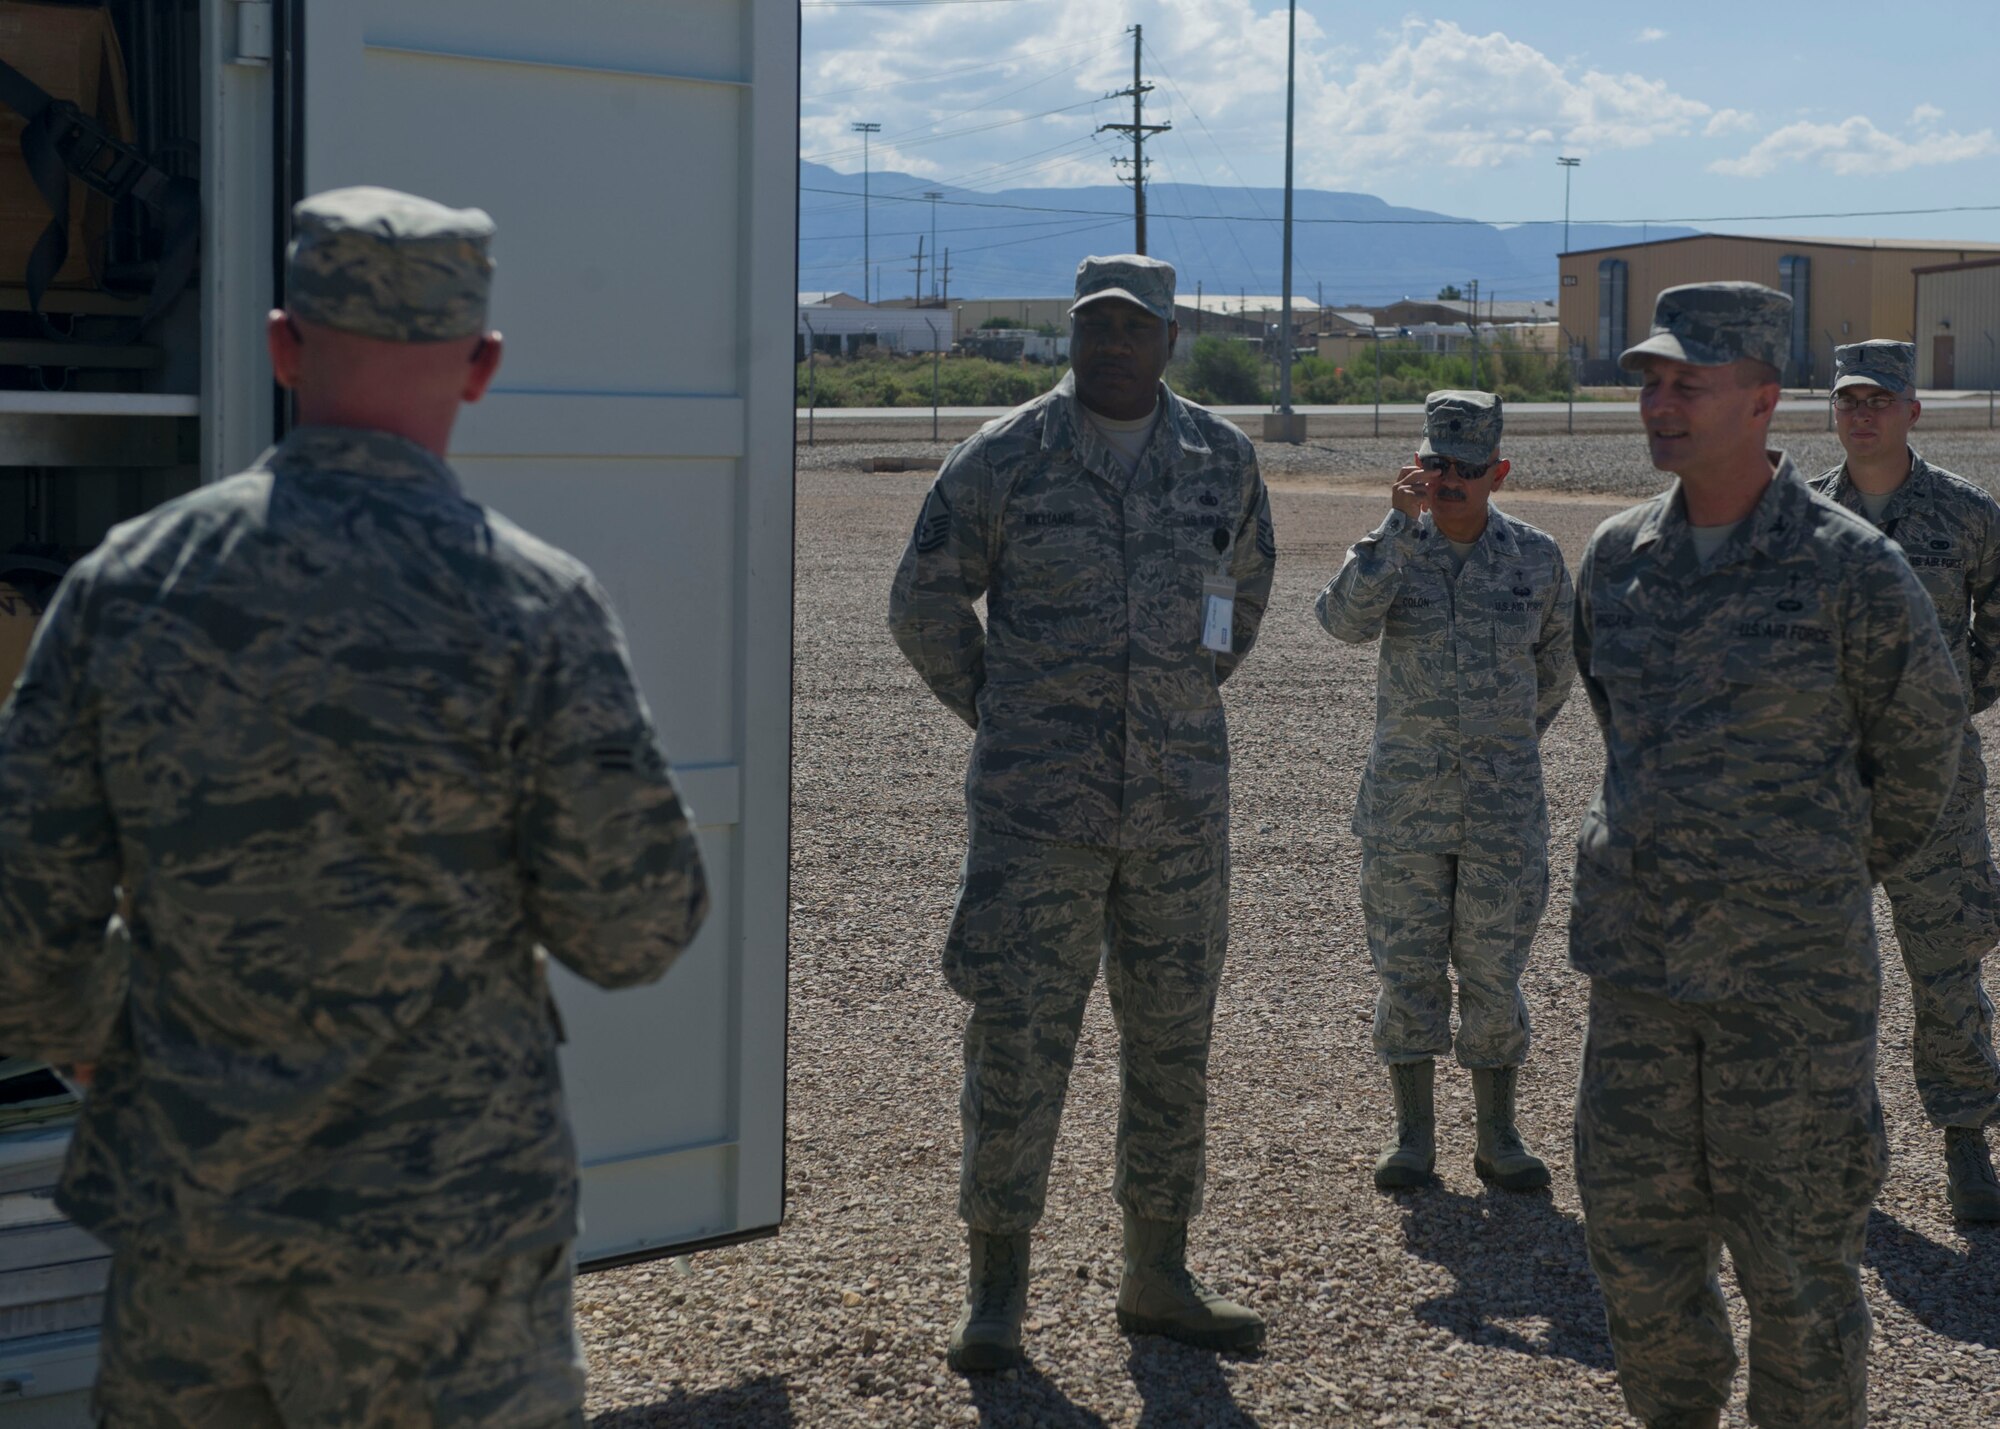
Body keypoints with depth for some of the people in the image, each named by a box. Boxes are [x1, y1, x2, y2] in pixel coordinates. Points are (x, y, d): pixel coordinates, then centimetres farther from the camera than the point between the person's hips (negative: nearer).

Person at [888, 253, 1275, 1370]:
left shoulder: (1224, 461, 5)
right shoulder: (1004, 460, -3)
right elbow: (927, 605, 6)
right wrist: (1001, 717, 7)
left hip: (1181, 805, 3)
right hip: (1037, 806, -3)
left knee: (1175, 1043, 9)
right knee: (1017, 1038, -2)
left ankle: (1159, 1277, 23)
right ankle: (998, 1289, 10)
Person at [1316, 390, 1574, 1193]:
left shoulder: (1536, 557, 0)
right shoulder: (1396, 549, -2)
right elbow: (1345, 620, -22)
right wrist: (1400, 524, -25)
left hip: (1504, 802, 0)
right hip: (1404, 797, 0)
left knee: (1495, 972, 4)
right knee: (1407, 968, 5)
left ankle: (1498, 1138, 15)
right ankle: (1413, 1135, 15)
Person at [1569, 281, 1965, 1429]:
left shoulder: (1850, 567, -12)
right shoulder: (1618, 558, 3)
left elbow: (1922, 739, 3)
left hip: (1791, 969, -5)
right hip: (1639, 954, 5)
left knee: (1795, 1256, 3)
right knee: (1637, 1231, 12)